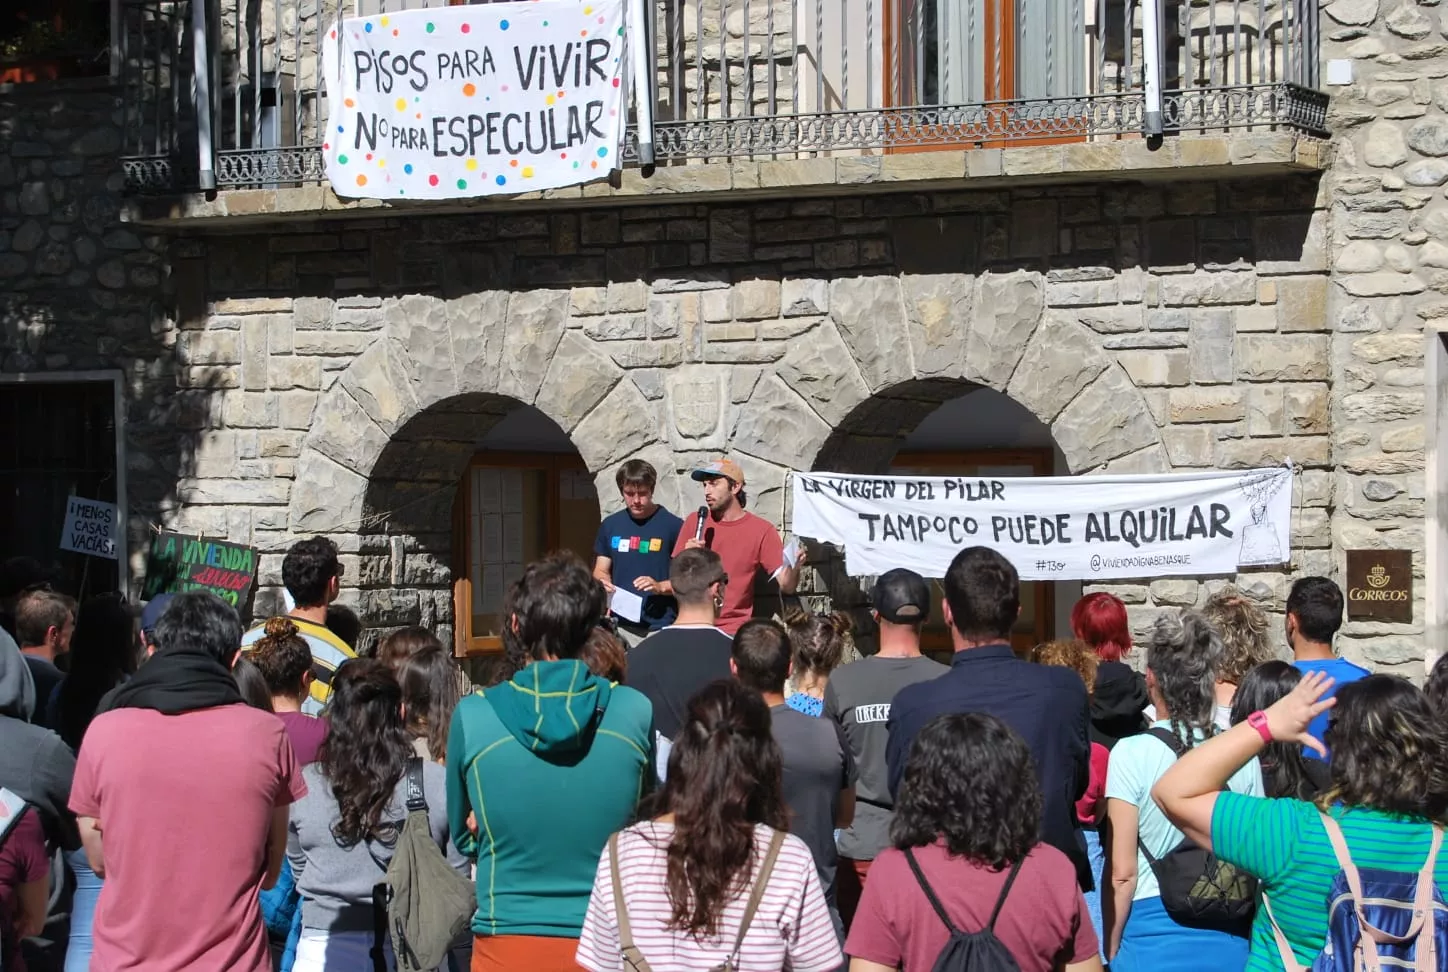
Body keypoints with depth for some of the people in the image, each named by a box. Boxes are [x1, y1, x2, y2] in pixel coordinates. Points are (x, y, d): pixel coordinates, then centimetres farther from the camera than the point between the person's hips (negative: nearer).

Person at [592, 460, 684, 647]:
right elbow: (600, 571, 19)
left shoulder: (673, 526, -1)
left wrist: (660, 587, -17)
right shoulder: (610, 525, 13)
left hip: (659, 628, -3)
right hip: (619, 626, 4)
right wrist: (604, 583, -4)